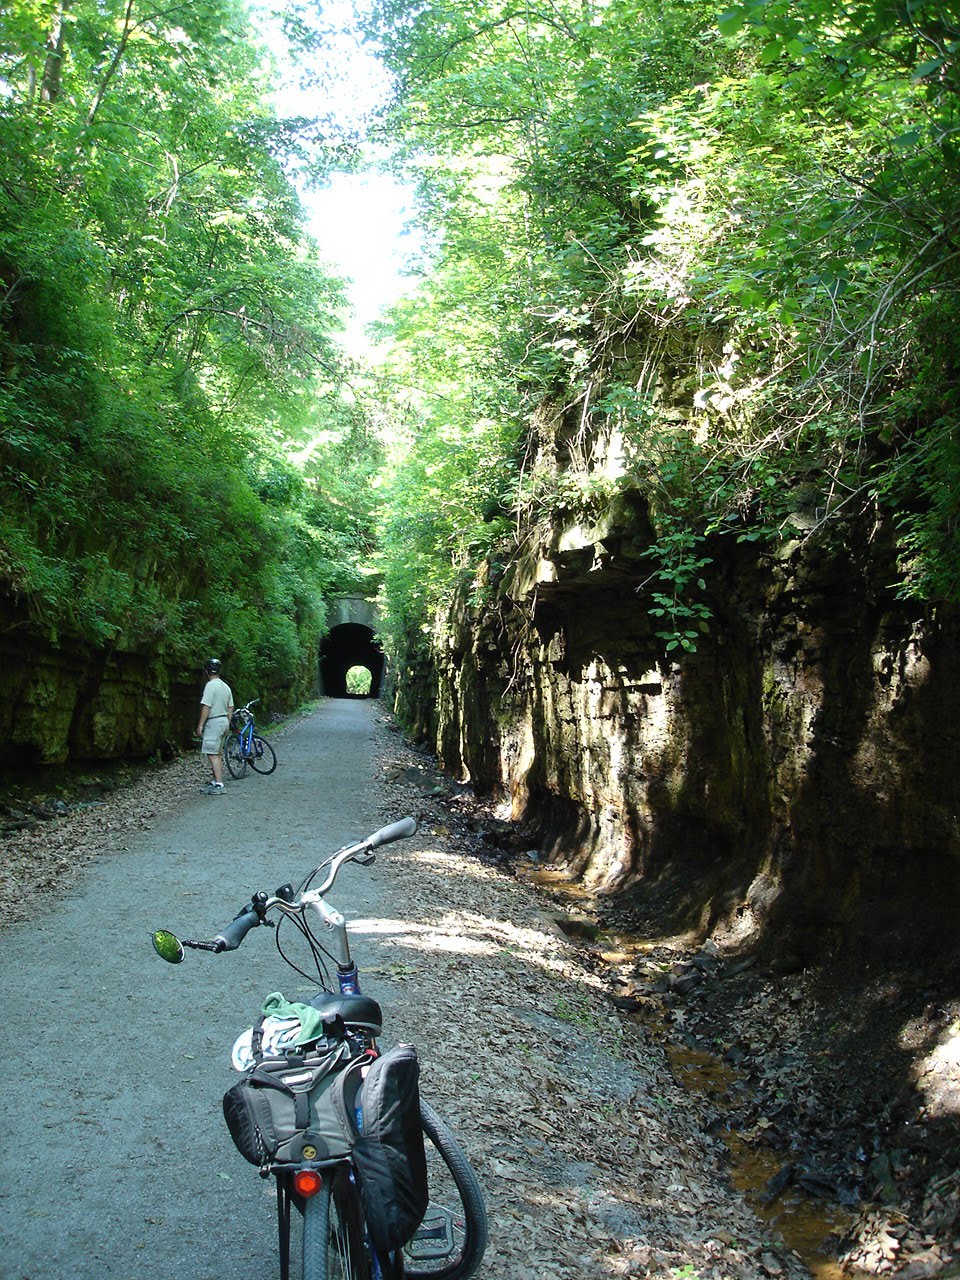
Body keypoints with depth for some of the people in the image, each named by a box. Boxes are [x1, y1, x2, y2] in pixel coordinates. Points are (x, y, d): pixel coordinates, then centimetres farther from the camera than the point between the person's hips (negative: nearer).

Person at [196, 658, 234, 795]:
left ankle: (219, 785, -14)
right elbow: (230, 708, 15)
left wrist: (200, 725, -16)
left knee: (212, 754, -9)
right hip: (224, 721, 9)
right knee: (216, 753, 17)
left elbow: (206, 706, -19)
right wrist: (227, 724, 22)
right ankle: (214, 781, 25)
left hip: (214, 722, -9)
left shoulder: (211, 685, -14)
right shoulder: (226, 686, 12)